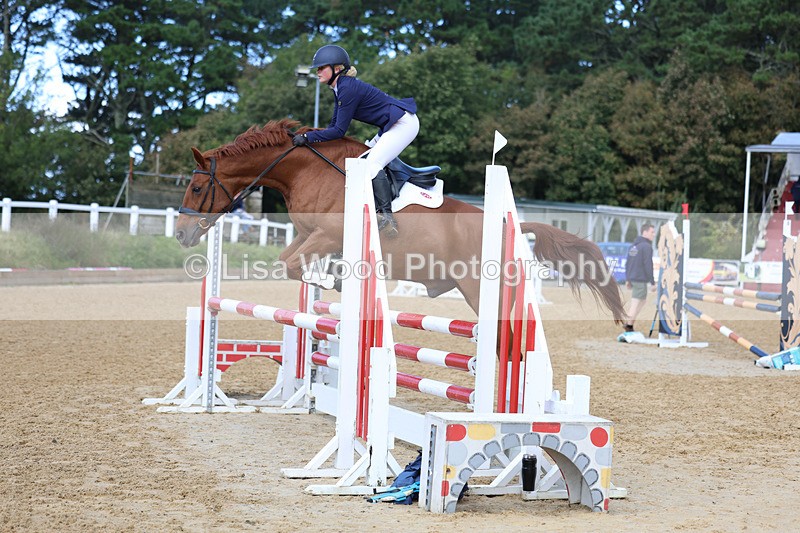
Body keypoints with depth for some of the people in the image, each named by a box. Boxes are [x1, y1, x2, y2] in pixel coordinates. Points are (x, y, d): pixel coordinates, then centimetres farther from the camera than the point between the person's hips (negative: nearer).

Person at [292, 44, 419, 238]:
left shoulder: (348, 88, -21)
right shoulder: (340, 88, 9)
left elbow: (339, 130, -21)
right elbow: (334, 125, 14)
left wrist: (308, 137, -19)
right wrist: (309, 135, 5)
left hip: (404, 124, -11)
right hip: (392, 126, 11)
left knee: (372, 163, -20)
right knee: (364, 159, 14)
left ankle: (386, 216, -23)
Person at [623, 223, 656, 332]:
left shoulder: (633, 246, 14)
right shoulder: (646, 246, -13)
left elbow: (628, 263, 17)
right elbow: (648, 265, -17)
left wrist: (627, 279, 21)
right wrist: (652, 282, -14)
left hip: (632, 278, 9)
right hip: (641, 279, -9)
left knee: (643, 300, 19)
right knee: (636, 303, -2)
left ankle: (627, 322, 13)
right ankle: (629, 327, 2)